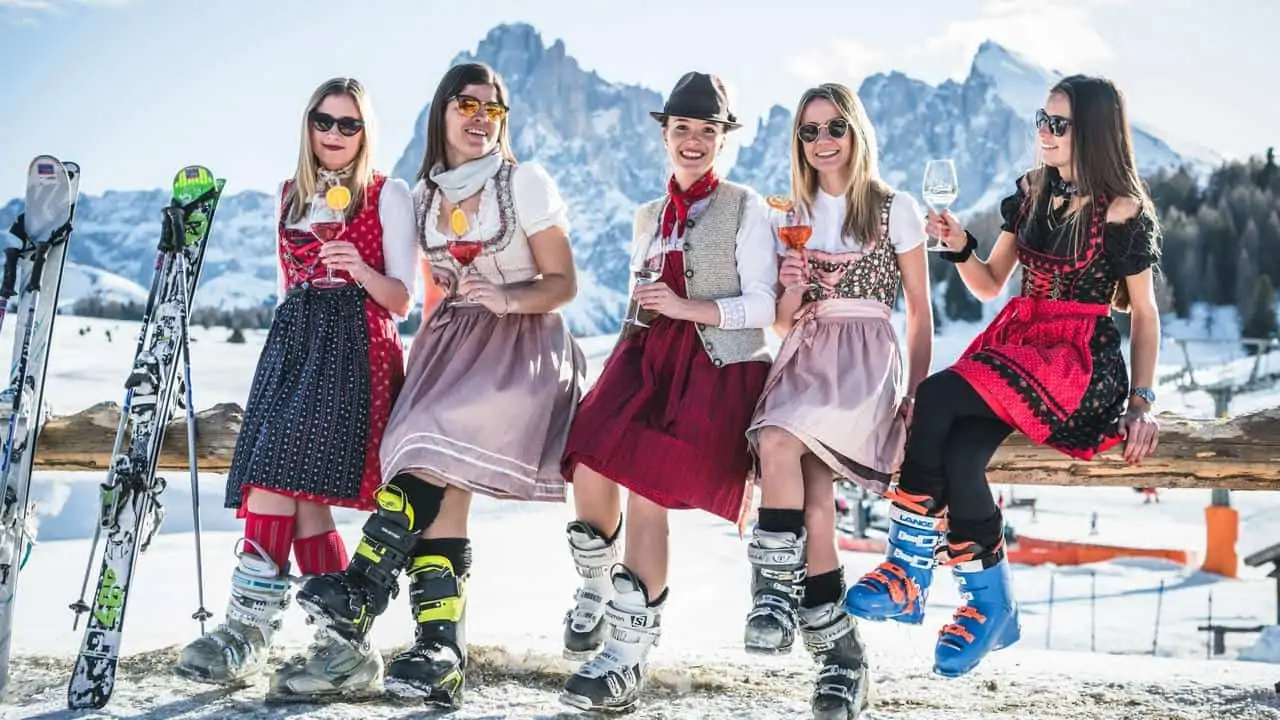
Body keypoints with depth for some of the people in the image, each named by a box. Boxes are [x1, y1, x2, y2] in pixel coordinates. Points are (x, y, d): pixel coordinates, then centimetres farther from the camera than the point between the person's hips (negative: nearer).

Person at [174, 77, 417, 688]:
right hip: (293, 338, 6)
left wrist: (363, 272, -20)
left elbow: (402, 299, -1)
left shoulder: (388, 195, 4)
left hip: (356, 343, -6)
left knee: (283, 467, -20)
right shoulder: (290, 195, 20)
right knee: (302, 491, -5)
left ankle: (249, 626, -21)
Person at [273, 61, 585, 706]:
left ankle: (359, 595, -24)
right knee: (443, 495, -11)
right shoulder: (425, 195, 12)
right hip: (450, 343, 5)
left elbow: (563, 284, -3)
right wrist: (427, 348, 10)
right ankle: (441, 656, -14)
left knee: (437, 454, -28)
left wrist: (508, 299, -20)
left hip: (519, 344, -5)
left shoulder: (524, 183, -2)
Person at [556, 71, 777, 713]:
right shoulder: (648, 217, 23)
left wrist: (691, 308, -12)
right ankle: (595, 591, 5)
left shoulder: (745, 209, 6)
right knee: (590, 470, -23)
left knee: (648, 490, -23)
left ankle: (627, 657, -15)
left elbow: (765, 304, -2)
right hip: (648, 353, 4)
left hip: (718, 364, -4)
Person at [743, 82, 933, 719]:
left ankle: (776, 593, -23)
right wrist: (790, 297, -4)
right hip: (805, 356, 4)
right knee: (813, 499, -20)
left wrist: (916, 393, -1)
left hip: (868, 357, -4)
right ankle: (840, 658, -13)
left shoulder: (896, 210, 6)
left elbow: (920, 313, 8)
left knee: (777, 440, -34)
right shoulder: (790, 217, 17)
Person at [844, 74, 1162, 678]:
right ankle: (988, 604, -16)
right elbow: (989, 285, 18)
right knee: (958, 452, -27)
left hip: (1084, 359, -5)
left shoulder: (1122, 211, -3)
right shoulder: (1031, 192, 13)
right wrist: (958, 246, -1)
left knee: (935, 398, -29)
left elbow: (1144, 312, 4)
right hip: (1018, 340, 5)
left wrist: (1142, 400, -3)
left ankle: (910, 574, -17)